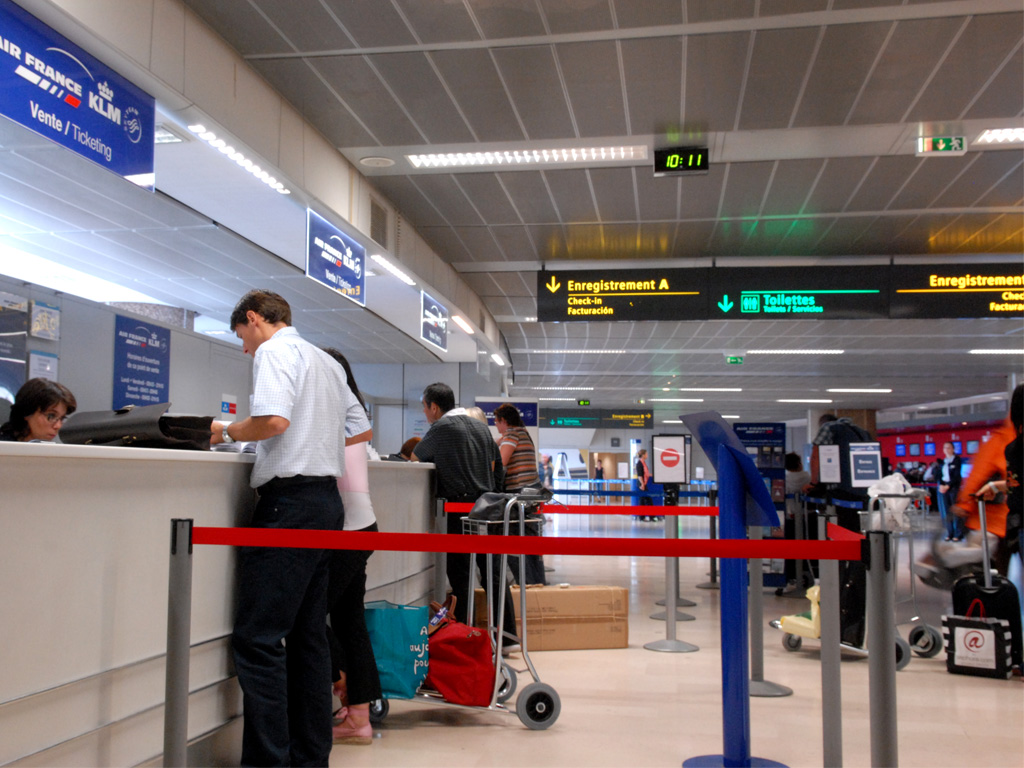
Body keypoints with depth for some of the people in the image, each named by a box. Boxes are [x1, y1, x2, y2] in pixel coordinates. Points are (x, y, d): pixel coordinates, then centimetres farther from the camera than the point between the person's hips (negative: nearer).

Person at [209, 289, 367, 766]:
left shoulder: (274, 350, -4)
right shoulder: (325, 361, 22)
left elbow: (273, 420, -20)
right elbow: (361, 426, 27)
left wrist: (227, 432, -4)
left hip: (290, 498, -9)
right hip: (326, 498, 9)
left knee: (257, 638, -9)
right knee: (307, 634, 12)